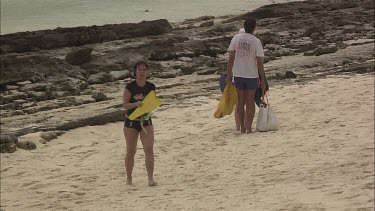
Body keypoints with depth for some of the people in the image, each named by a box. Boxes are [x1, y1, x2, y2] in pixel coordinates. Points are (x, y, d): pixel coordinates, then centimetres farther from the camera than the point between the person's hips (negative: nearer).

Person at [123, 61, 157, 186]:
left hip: (146, 121, 2)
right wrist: (135, 104, -30)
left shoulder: (151, 87, 0)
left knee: (149, 149, -10)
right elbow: (125, 105, -12)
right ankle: (129, 178, 19)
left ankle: (150, 178, -10)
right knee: (131, 151, 5)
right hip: (131, 122, -2)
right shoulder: (130, 87, -10)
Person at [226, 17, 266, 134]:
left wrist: (228, 74, 2)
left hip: (238, 75, 2)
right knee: (250, 102, 8)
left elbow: (231, 57, -5)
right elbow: (259, 63, -9)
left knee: (240, 102, 12)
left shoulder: (236, 38, -5)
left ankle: (242, 128, 15)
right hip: (252, 75, -2)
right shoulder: (256, 42, -10)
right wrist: (262, 80, -2)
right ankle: (248, 128, 5)